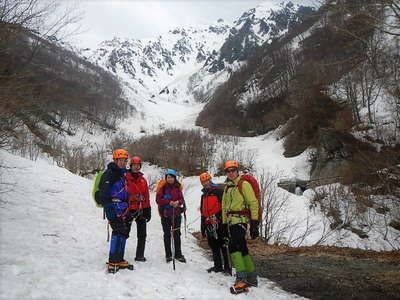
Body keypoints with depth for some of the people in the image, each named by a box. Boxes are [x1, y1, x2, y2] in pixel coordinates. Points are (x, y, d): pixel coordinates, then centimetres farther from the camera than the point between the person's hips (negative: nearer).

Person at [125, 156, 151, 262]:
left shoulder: (143, 180, 10)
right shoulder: (125, 178, -4)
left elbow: (146, 196, 12)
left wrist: (148, 210, 9)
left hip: (141, 210, 4)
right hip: (128, 210, -4)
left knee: (142, 235, 6)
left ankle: (140, 256, 14)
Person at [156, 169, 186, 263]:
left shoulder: (177, 187, 5)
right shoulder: (163, 187, -3)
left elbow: (181, 199, 5)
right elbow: (158, 199, -9)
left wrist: (178, 202, -17)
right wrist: (169, 202, -18)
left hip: (176, 214, 2)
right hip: (165, 215, -2)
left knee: (177, 234, 7)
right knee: (167, 235, 8)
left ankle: (178, 254, 17)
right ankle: (168, 255, 19)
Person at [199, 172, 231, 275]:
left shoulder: (218, 191, -3)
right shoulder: (203, 196, 21)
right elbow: (202, 212, 24)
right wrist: (203, 228, 22)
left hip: (219, 223, -7)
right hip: (209, 224, 8)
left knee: (223, 245, -6)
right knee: (214, 246, 12)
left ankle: (227, 267, -1)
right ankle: (218, 266, 22)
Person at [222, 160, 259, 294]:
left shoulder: (244, 184, -5)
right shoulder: (227, 187, 18)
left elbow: (253, 203, -10)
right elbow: (224, 207, 23)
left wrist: (254, 223, -15)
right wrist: (225, 224, 18)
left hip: (241, 221, -8)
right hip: (231, 222, 8)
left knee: (234, 247, -19)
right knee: (242, 249, 12)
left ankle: (241, 280, -16)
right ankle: (252, 278, 22)